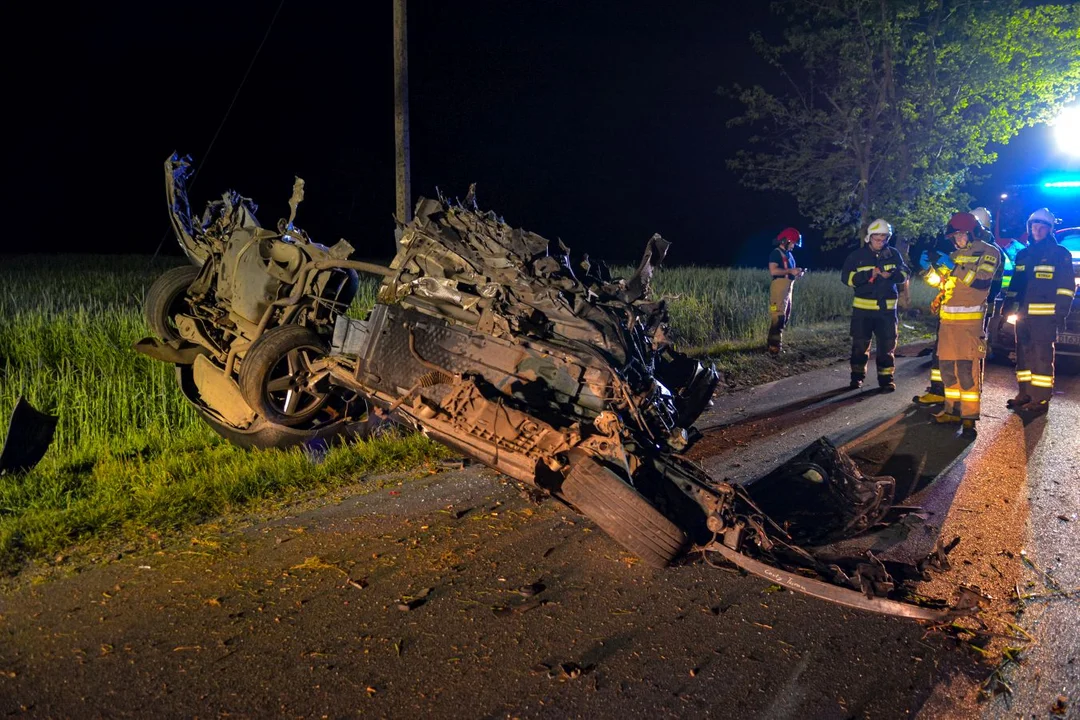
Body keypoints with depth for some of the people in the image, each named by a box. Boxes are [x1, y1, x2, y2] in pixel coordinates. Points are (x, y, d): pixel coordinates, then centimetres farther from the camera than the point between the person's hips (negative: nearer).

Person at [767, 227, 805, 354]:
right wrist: (790, 271, -17)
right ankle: (774, 348, -15)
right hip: (778, 288, -10)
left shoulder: (788, 254, 20)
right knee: (777, 318, -14)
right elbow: (773, 270, -20)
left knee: (784, 318, 14)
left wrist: (796, 273, 6)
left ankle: (778, 344, 21)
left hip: (787, 289, 10)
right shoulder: (776, 253, -8)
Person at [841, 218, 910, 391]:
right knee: (860, 343, 6)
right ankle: (857, 376, 20)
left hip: (887, 307, 1)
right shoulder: (858, 255, -2)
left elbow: (905, 274, 5)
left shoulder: (893, 254, 4)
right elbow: (847, 277, -8)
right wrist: (868, 275, -21)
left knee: (887, 344, 3)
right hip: (862, 307, -1)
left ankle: (886, 378, 12)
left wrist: (891, 275, -17)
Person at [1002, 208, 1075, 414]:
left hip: (1045, 316, -6)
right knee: (1024, 355, 11)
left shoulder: (1060, 254, 1)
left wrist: (1060, 313, -12)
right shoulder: (1023, 255, 19)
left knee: (1042, 357, -7)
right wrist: (1007, 308, 16)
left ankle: (1041, 399, -4)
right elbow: (1014, 285, 23)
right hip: (1023, 314, 6)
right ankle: (1025, 394, 19)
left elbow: (1066, 287, -4)